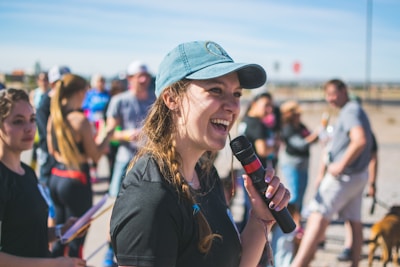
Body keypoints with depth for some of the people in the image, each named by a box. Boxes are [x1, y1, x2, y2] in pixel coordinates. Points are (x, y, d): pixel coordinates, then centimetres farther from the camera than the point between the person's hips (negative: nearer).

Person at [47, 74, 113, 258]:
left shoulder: (53, 117, 5)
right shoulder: (80, 119, -16)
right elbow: (95, 156, -8)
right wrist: (108, 136, 6)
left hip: (56, 179, 7)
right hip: (76, 181, -7)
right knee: (76, 242, 3)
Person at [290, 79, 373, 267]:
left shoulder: (350, 111, -13)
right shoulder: (357, 110, 17)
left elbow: (360, 140, -27)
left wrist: (341, 166, -22)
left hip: (344, 174, -10)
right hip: (358, 175, 10)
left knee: (318, 215, -13)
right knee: (354, 221, 12)